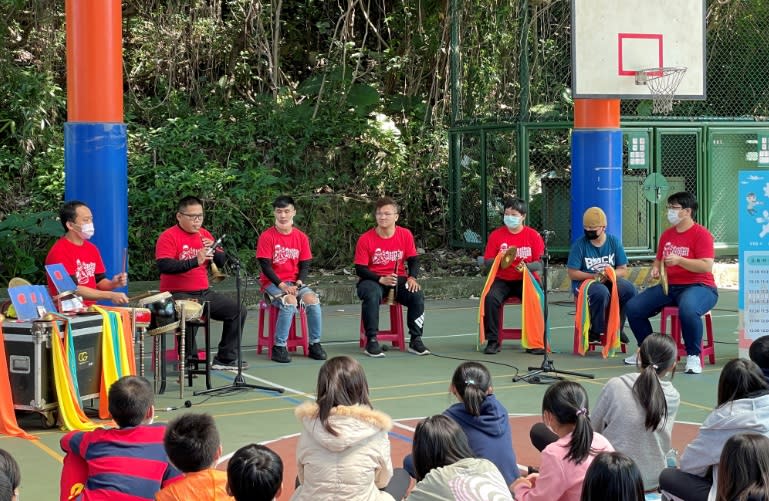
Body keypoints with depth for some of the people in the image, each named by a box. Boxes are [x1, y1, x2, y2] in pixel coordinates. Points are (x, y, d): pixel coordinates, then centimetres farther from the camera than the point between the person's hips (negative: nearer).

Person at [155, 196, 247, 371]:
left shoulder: (204, 234, 13)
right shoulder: (168, 236, -8)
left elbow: (222, 262, 13)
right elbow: (164, 266, -22)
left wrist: (214, 250, -9)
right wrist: (195, 261, -29)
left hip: (204, 293, 8)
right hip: (178, 294, -7)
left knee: (238, 310, 2)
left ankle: (225, 359, 10)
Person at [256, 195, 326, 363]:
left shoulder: (301, 237, 6)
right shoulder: (267, 236, -6)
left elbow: (305, 265, 7)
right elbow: (265, 266, -10)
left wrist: (298, 283, -11)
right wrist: (282, 285, -19)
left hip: (294, 282, 4)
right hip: (273, 283, -4)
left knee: (312, 299, -24)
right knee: (290, 301, -33)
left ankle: (315, 344, -11)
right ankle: (279, 347, -25)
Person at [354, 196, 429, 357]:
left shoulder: (405, 235, -1)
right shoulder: (365, 239, -9)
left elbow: (413, 259, 5)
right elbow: (360, 269, -9)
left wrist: (412, 278, -16)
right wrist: (381, 279, -24)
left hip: (398, 279, 3)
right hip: (372, 280, -3)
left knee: (417, 295, -24)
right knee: (372, 295, -36)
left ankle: (415, 340, -13)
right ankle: (371, 341, -27)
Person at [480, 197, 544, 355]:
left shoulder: (533, 236, 1)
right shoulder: (496, 235, 4)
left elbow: (540, 264, -1)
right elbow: (487, 261, 4)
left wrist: (526, 266, -21)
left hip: (525, 280, -1)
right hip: (502, 280, 1)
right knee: (490, 298, -30)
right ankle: (492, 341, -20)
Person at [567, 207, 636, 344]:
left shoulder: (614, 242, 5)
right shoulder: (579, 244, -5)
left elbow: (623, 270, 3)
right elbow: (572, 273, -8)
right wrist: (594, 276, -20)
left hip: (610, 281, 4)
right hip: (584, 281, -4)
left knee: (629, 289, -26)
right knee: (601, 292, -37)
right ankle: (597, 331, -15)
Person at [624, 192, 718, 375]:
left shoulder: (701, 234, -8)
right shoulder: (667, 234, 15)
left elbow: (707, 266, -19)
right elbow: (658, 260, 28)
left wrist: (679, 260, -26)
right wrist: (655, 269, 4)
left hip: (699, 287, -8)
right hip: (669, 286, 8)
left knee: (687, 310, -42)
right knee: (632, 308, -7)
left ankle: (693, 357, -23)